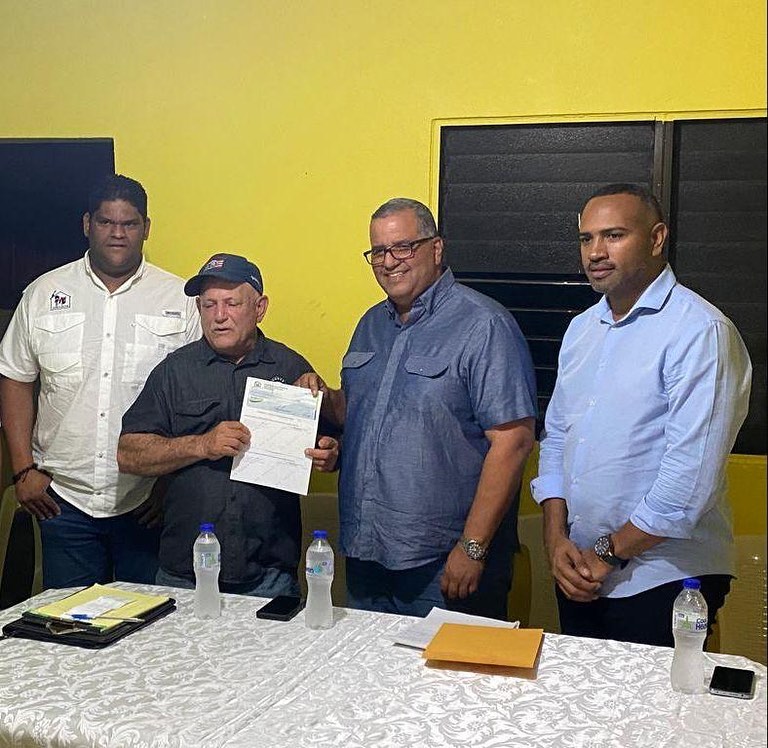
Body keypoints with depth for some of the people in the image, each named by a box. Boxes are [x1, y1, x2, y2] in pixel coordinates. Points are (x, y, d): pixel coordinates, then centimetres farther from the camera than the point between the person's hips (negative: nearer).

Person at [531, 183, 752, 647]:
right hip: (580, 577, 7)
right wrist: (557, 538, -1)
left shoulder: (701, 331, -15)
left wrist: (609, 553, -14)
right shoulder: (581, 329, 10)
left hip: (664, 585, -7)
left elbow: (692, 473, -21)